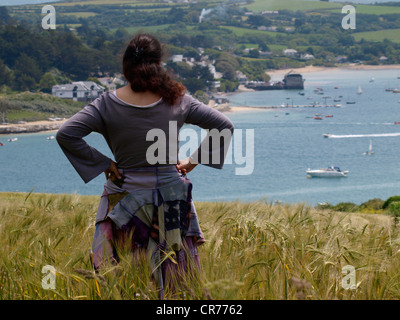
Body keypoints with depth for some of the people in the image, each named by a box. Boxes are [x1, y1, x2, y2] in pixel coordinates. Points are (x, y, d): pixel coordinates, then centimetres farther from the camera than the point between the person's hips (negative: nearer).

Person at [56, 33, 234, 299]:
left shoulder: (109, 104, -10)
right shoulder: (177, 101, -6)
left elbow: (66, 134, -15)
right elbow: (224, 125, -3)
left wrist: (104, 164, -8)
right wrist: (194, 161, 3)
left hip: (125, 195, -1)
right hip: (171, 194, 1)